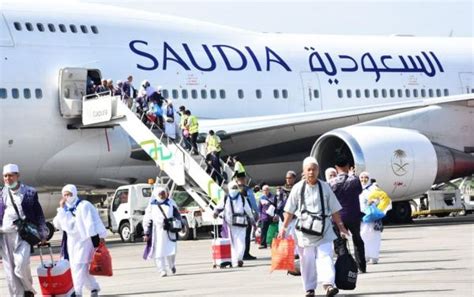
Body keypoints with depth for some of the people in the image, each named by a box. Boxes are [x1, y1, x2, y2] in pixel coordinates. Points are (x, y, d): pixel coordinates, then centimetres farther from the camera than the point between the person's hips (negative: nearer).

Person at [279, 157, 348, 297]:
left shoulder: (325, 187, 5)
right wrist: (284, 228, 4)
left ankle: (328, 284, -22)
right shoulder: (298, 188, 2)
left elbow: (334, 209, 9)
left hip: (324, 229, 0)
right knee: (307, 260, 4)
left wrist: (340, 226, 8)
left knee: (325, 256, -13)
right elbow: (289, 211, 6)